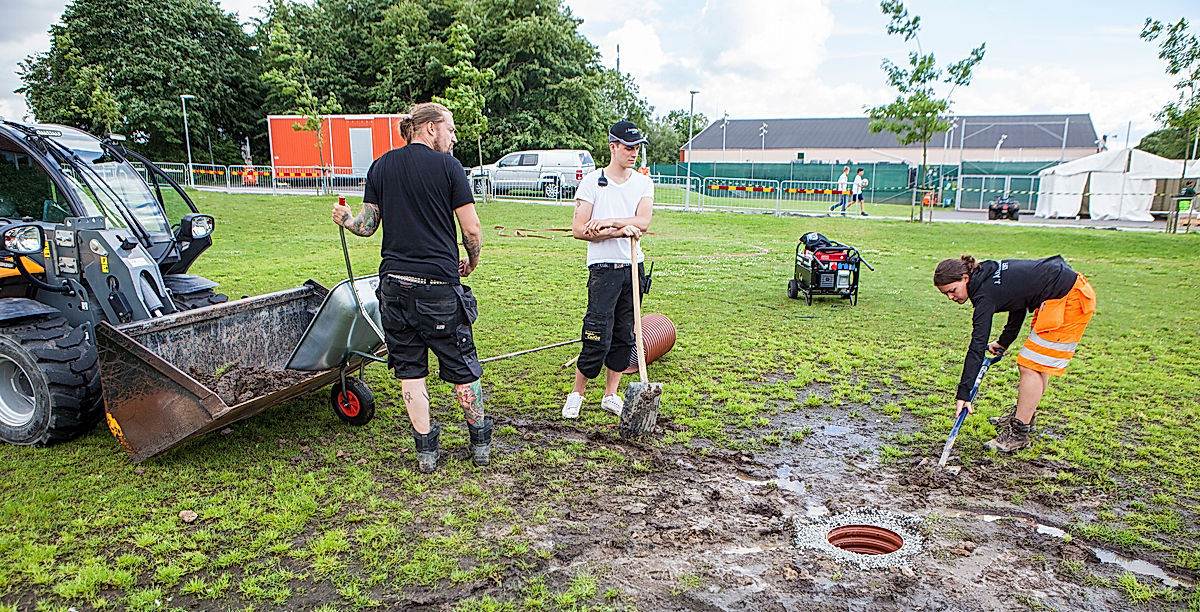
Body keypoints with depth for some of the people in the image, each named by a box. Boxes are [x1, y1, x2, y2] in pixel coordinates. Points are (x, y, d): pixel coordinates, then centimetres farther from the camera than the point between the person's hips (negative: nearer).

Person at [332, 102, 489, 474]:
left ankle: (426, 450, 16)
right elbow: (472, 228, -7)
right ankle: (480, 442, 23)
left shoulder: (381, 166, 8)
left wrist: (345, 219, 31)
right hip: (439, 284, -4)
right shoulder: (447, 166, -4)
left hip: (394, 282, 4)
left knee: (409, 370, 11)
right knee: (461, 366, 10)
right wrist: (471, 262, 13)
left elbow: (368, 224, 9)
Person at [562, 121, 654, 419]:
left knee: (625, 336, 9)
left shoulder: (644, 183, 9)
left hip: (633, 266, 5)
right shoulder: (592, 181, -2)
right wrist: (620, 231, -16)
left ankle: (611, 395, 21)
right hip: (603, 268, -5)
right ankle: (576, 394, 10)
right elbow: (579, 229, -9)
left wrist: (608, 221, -19)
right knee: (598, 338, -8)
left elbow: (643, 222, -7)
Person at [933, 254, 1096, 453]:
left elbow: (977, 347, -25)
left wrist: (963, 393, -24)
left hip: (1068, 299, -10)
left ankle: (1019, 434, -4)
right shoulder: (987, 275, 4)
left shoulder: (986, 294, -21)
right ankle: (1025, 415, 33)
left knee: (1030, 367, -8)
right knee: (1038, 363, 19)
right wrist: (1004, 341, 23)